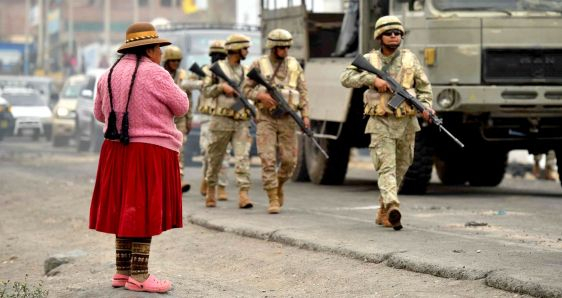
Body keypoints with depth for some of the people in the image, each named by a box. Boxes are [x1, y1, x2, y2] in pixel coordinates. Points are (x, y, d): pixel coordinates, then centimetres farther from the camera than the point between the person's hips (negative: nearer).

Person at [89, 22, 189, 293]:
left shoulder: (109, 76, 8)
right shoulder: (154, 73, -13)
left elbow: (99, 113, 19)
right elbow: (181, 106, -5)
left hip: (116, 150, 7)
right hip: (150, 152, -7)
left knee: (123, 211, 14)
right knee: (144, 212, -4)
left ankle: (123, 271, 19)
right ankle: (138, 275, -3)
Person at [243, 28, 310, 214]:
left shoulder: (294, 65, 8)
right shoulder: (259, 64, 2)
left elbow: (302, 92, 6)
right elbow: (246, 89, 4)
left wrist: (305, 115, -5)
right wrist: (260, 95, -15)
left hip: (288, 118, 2)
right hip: (266, 118, -2)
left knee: (289, 160, 1)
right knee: (268, 159, -9)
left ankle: (279, 185, 31)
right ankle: (273, 200, -7)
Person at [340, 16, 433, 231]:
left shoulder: (410, 58, 7)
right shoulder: (369, 60, 2)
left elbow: (424, 86, 9)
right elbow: (346, 78, -7)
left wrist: (425, 106, -9)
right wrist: (373, 79, -18)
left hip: (406, 123, 3)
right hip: (381, 123, -3)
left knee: (400, 169, 11)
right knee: (386, 167, -16)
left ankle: (383, 212, 26)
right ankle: (392, 207, -32)